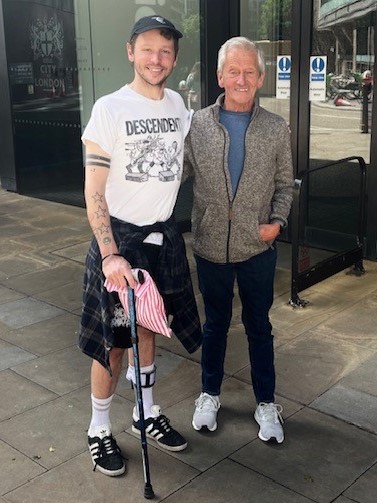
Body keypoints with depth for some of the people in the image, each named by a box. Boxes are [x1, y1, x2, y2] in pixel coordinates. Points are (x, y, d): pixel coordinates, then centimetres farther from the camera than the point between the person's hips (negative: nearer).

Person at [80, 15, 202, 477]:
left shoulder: (178, 105, 4)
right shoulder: (109, 109, -12)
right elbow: (94, 192, -14)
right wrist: (110, 255, -21)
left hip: (162, 235, 5)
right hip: (119, 237, -5)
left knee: (147, 328, 18)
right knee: (112, 342, 2)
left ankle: (146, 414, 35)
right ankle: (99, 431, 21)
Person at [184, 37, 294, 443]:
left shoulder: (276, 129, -2)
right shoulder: (197, 124, -4)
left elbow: (284, 184, 6)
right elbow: (178, 174, 1)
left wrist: (277, 220, -8)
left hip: (257, 247, 0)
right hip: (211, 246, 0)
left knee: (259, 326, 13)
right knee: (215, 324, 16)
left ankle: (266, 403, 29)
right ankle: (209, 394, 36)